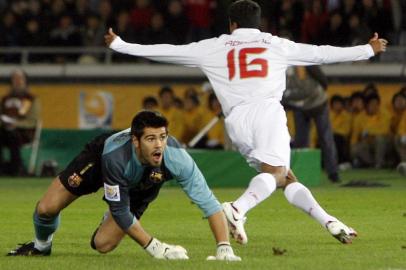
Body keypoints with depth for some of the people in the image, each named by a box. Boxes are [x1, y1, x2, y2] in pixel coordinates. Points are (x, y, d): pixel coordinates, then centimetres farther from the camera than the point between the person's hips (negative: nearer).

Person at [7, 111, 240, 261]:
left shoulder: (176, 158, -44)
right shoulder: (115, 156, -46)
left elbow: (209, 202, -40)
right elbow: (120, 211, -35)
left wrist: (224, 248, -51)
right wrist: (155, 248, -37)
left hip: (142, 186, 2)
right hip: (98, 160, -2)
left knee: (103, 245, -6)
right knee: (47, 209, -6)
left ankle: (110, 221, 34)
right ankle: (42, 246, 33)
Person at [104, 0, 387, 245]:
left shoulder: (214, 48, 20)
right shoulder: (276, 45, 20)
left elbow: (167, 51, 21)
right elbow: (321, 54, 24)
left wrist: (120, 45, 30)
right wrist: (368, 50, 34)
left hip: (236, 119, 2)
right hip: (267, 110, -2)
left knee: (286, 178, 8)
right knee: (274, 172, -15)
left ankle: (327, 220, -6)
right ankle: (238, 208, -43)